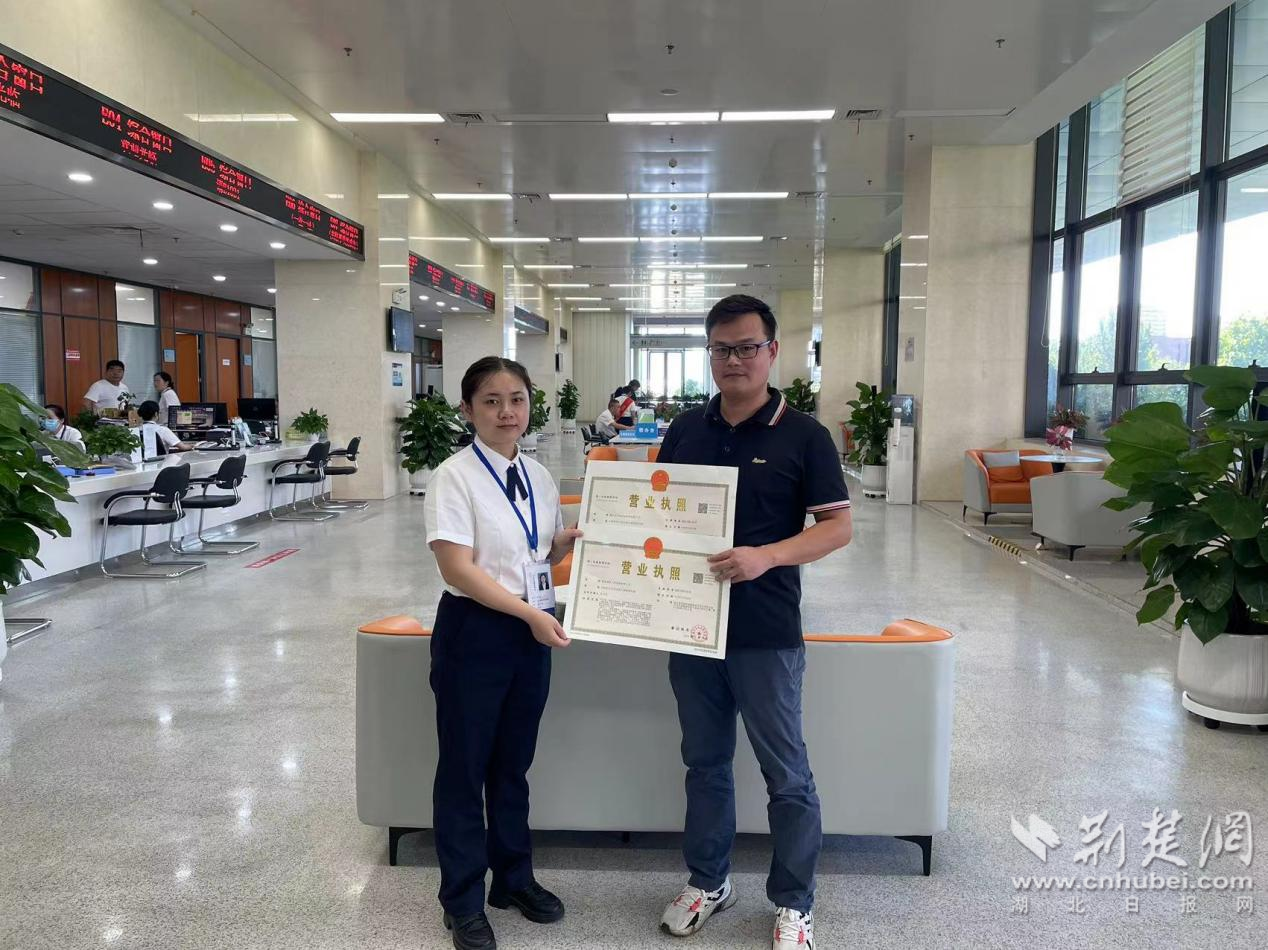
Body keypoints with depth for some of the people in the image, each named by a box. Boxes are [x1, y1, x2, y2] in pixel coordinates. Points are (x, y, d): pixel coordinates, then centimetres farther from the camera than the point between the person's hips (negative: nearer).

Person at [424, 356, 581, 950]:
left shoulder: (539, 478, 6)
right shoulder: (454, 477, -13)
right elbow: (458, 568, -20)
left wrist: (573, 539, -4)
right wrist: (530, 613, -21)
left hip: (532, 633, 6)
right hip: (474, 633, -6)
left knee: (514, 764, 19)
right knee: (464, 768, 9)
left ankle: (514, 878, 38)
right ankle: (463, 901, 28)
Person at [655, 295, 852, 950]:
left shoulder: (802, 435, -7)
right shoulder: (685, 430, 7)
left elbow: (838, 526, -8)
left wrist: (766, 556, -23)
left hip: (765, 632, -4)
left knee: (786, 773, 8)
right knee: (704, 762, 18)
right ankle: (708, 881, 36)